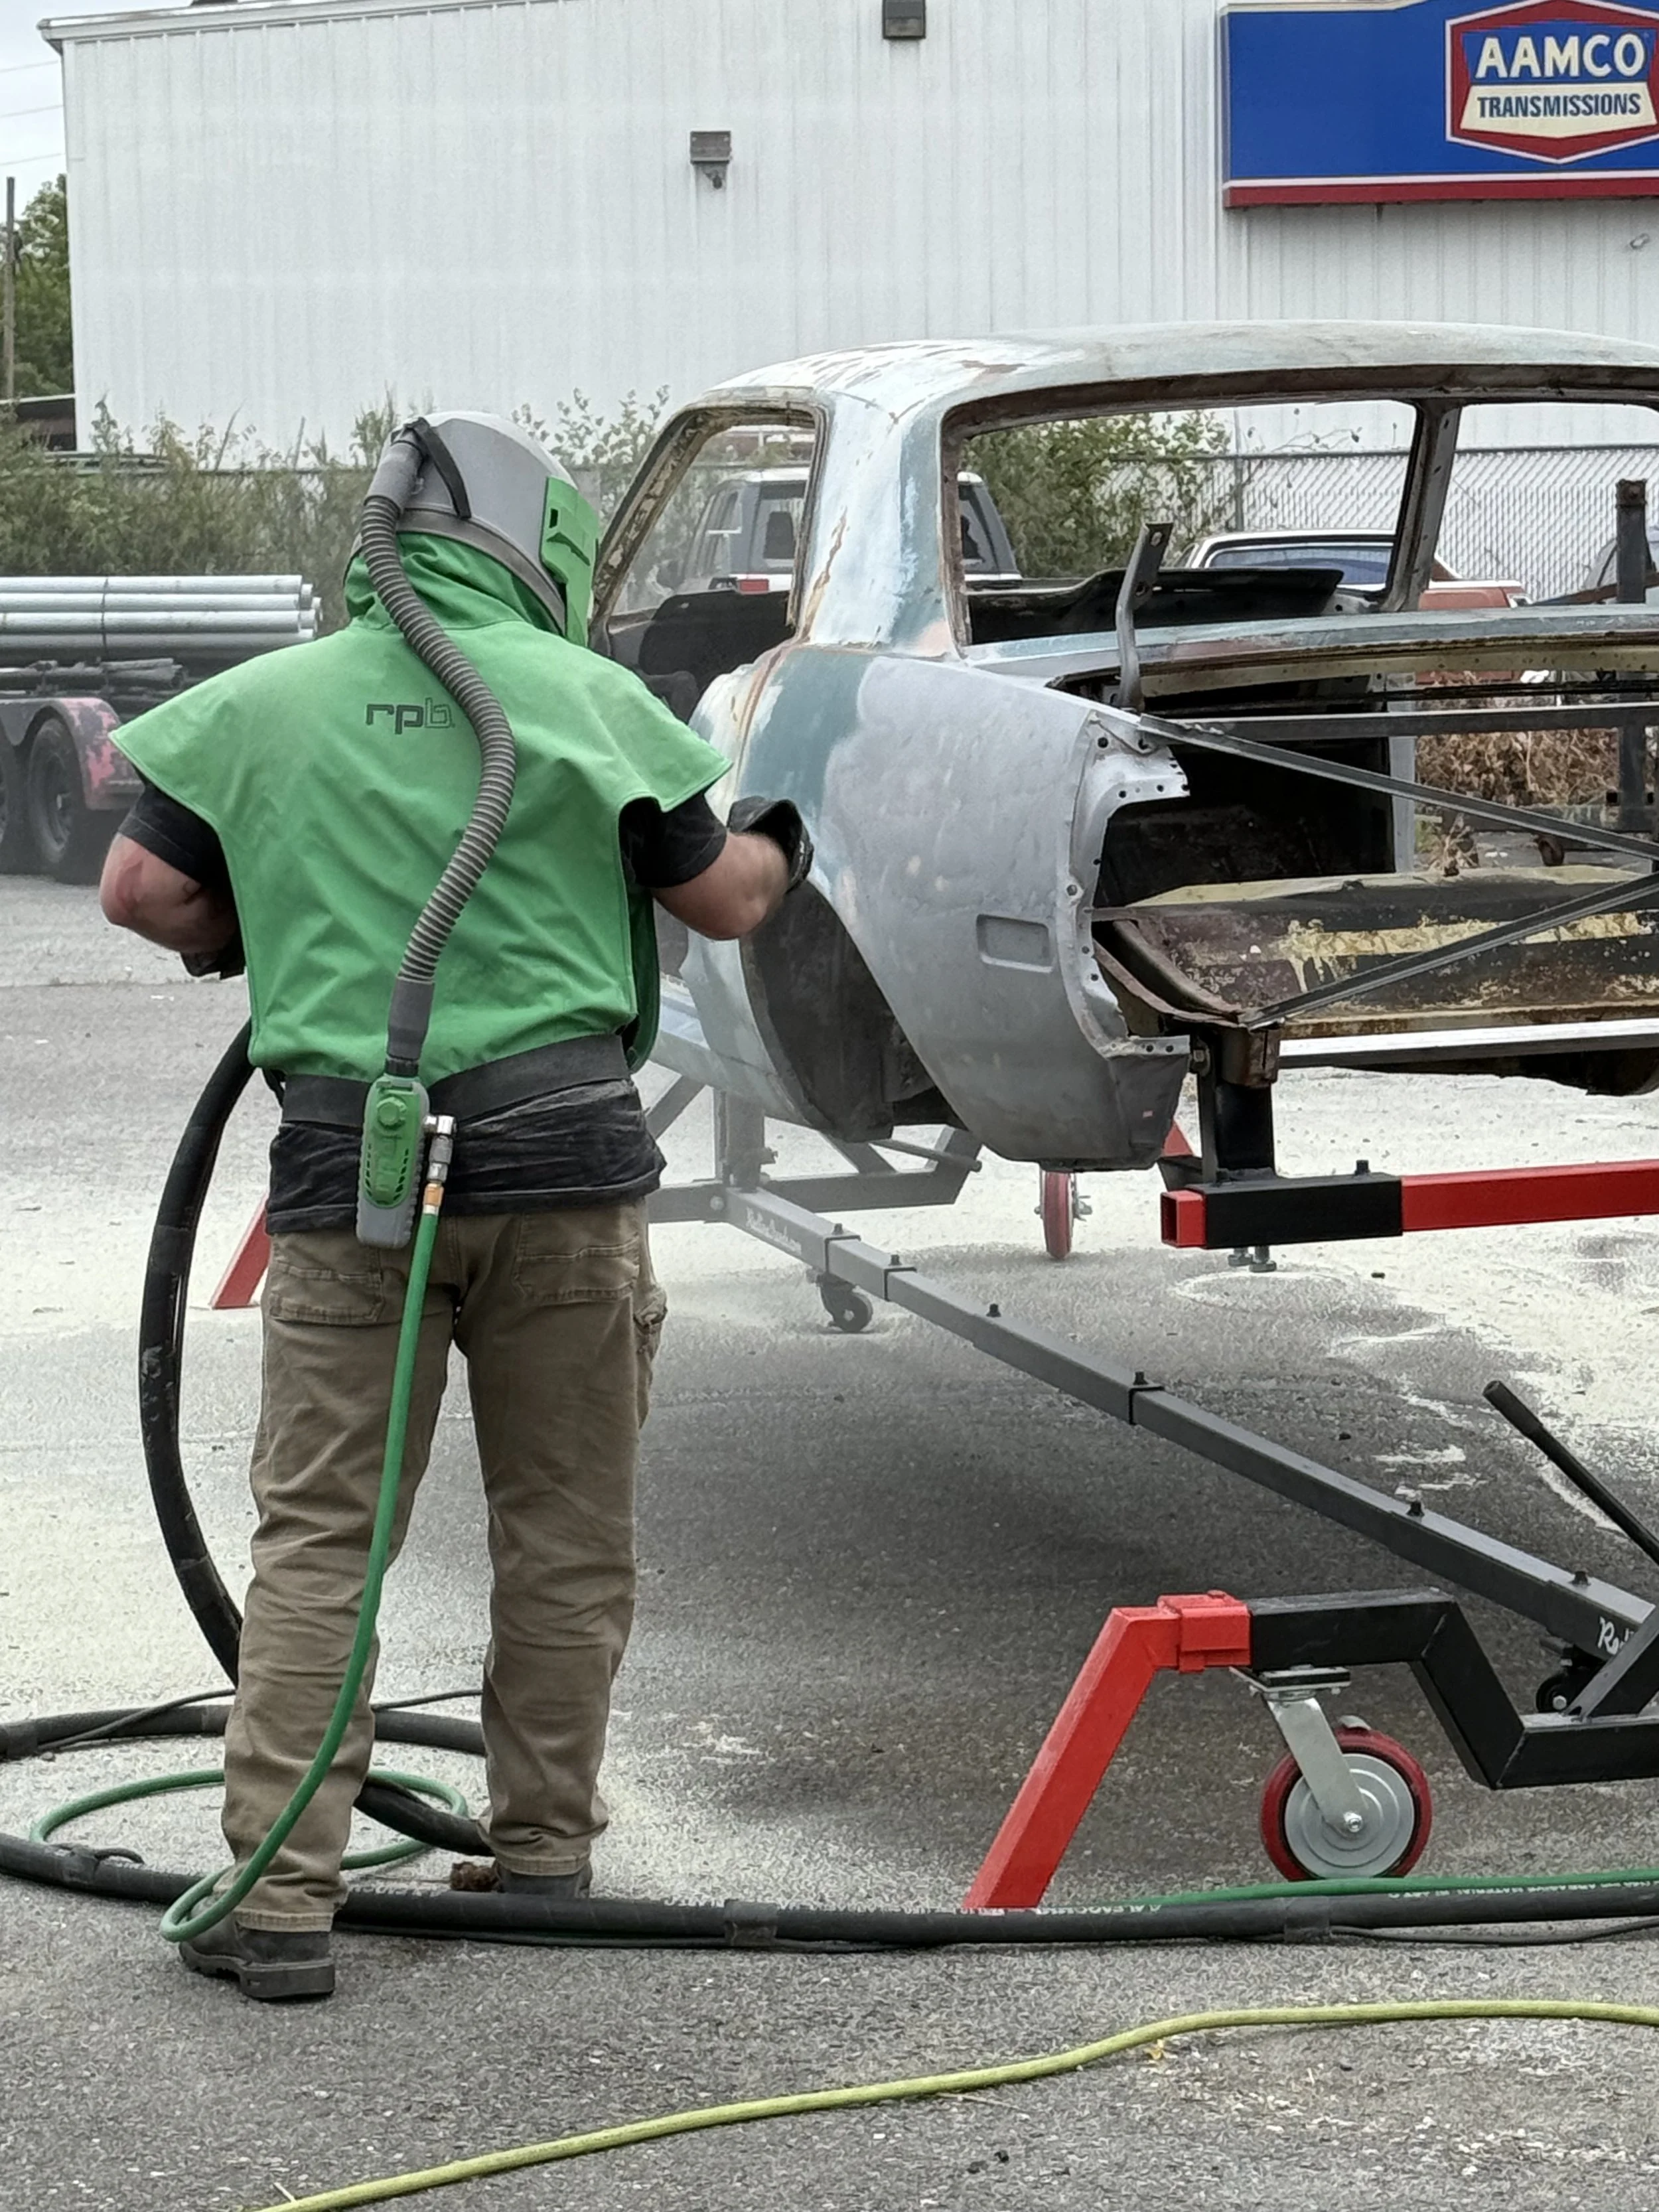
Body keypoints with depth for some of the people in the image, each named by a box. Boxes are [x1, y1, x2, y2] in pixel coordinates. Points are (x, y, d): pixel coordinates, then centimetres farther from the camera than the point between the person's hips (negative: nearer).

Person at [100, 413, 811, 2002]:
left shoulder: (264, 702, 6)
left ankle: (279, 1899, -1)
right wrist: (778, 849, 33)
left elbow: (138, 890, 7)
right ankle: (544, 1854, 22)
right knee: (565, 1529, 13)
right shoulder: (581, 696, 3)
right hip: (558, 1145, -1)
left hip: (348, 1156, 1)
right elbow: (717, 900, 10)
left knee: (319, 1533, 4)